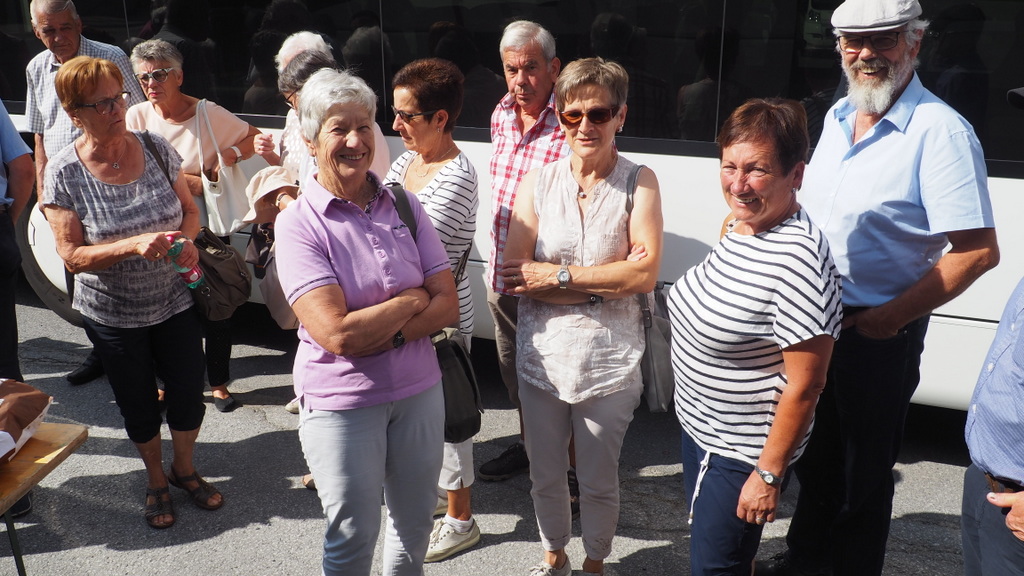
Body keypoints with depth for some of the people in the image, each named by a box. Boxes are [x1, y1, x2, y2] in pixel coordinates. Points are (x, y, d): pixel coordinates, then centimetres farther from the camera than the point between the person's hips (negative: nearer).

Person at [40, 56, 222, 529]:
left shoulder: (156, 149, -8)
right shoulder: (64, 172, -15)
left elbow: (190, 211, 3)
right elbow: (71, 255, -16)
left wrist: (186, 240, -19)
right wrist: (135, 245, -31)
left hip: (174, 302, 2)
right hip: (112, 314, -2)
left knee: (189, 395, 10)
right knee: (138, 403, 16)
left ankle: (184, 468, 40)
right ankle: (155, 479, 42)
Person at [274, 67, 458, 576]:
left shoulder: (402, 205, -1)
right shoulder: (298, 222, -13)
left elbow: (447, 306, -5)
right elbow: (336, 333, -22)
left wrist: (378, 335, -18)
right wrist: (412, 300, -12)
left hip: (419, 390, 4)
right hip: (342, 402, -4)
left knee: (415, 527, 20)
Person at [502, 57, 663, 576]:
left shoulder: (638, 182, -6)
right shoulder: (537, 183, -2)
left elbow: (645, 275, -17)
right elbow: (514, 277, -11)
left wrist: (557, 274, -17)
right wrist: (608, 279, -17)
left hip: (608, 362, -2)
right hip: (542, 356, 2)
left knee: (599, 481, 15)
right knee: (545, 475, 19)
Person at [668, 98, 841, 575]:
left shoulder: (798, 259, -28)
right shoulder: (738, 226, -2)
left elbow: (804, 384, -25)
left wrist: (769, 474, -20)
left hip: (742, 452, -8)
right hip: (698, 425, 8)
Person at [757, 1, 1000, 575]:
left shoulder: (940, 131, -18)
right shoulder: (838, 115, 5)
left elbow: (978, 251, -20)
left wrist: (891, 316, -19)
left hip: (877, 331, -7)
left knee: (863, 470, 10)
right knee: (814, 453, 23)